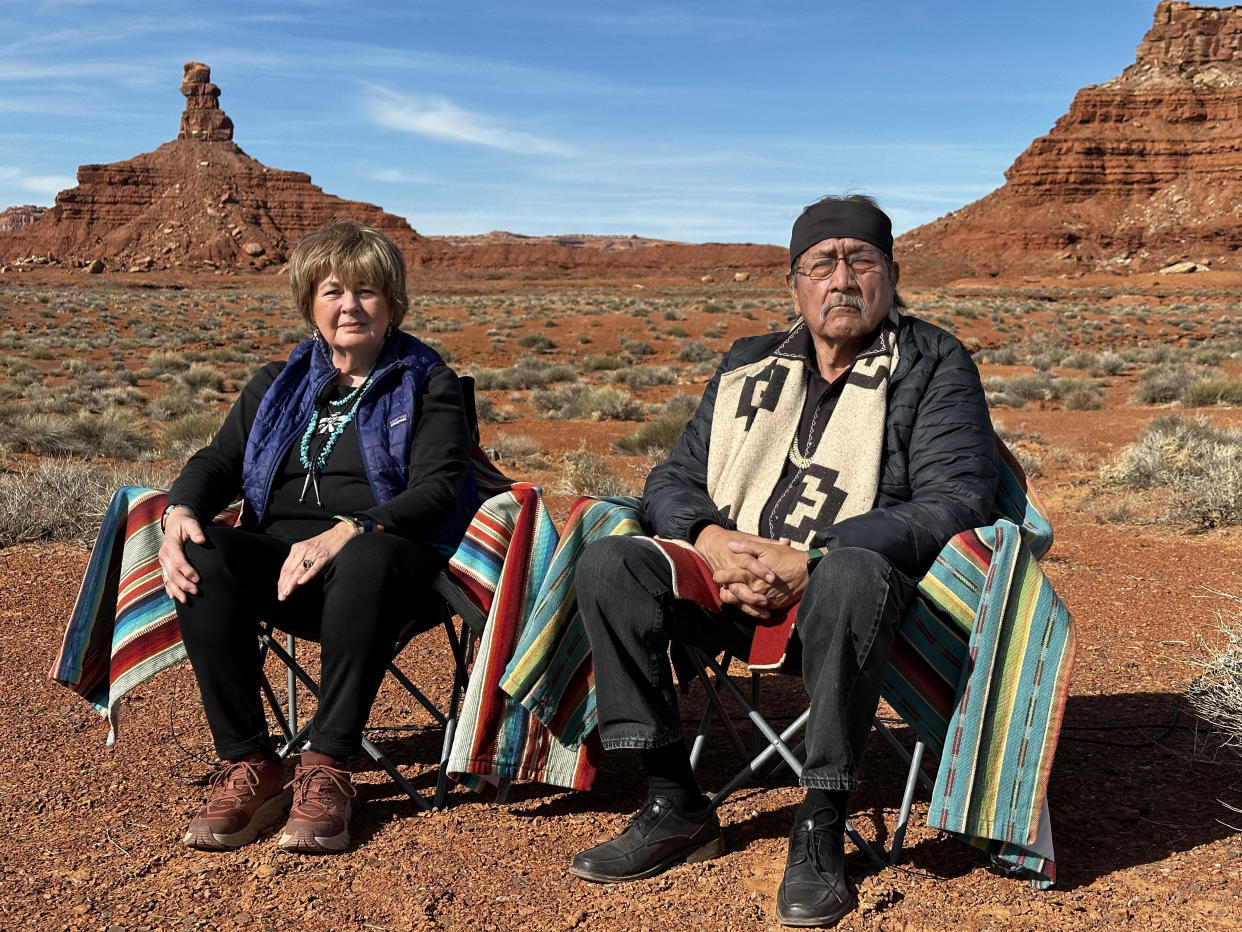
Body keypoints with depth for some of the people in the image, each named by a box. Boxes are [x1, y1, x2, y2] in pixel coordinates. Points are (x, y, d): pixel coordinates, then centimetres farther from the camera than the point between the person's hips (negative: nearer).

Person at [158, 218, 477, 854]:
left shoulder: (427, 384, 10)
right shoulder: (278, 385, 24)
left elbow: (438, 491, -5)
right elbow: (219, 460, 13)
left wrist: (347, 533, -23)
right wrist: (180, 511, -12)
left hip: (381, 553, -4)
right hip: (279, 553, 4)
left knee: (367, 561, -40)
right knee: (201, 558, -29)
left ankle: (326, 768, -28)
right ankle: (246, 767, -21)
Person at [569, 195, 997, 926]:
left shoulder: (936, 366, 3)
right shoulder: (750, 366, 17)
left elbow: (953, 502, -10)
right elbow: (672, 479, 15)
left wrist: (811, 560, -22)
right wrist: (709, 539, -11)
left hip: (856, 586, -4)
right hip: (734, 589, 5)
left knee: (851, 575, -39)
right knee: (609, 564, -17)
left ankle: (822, 827, -24)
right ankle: (674, 805, -9)